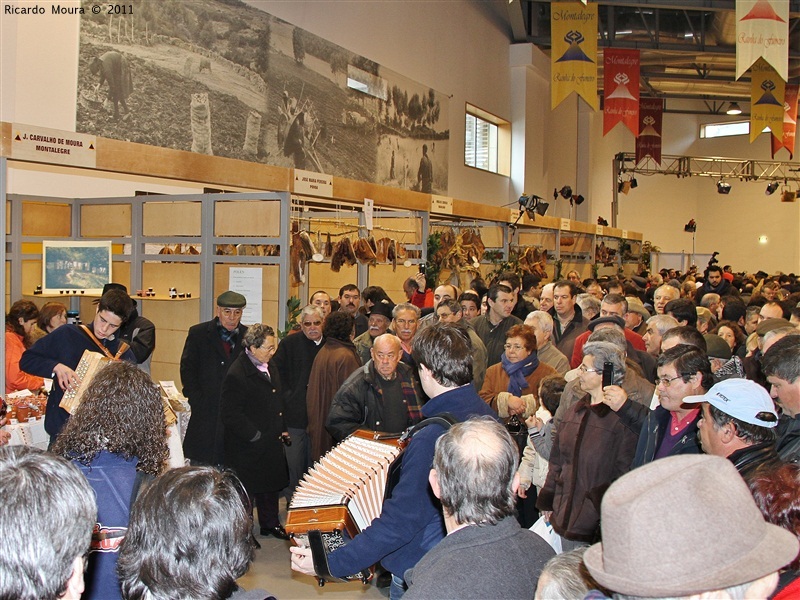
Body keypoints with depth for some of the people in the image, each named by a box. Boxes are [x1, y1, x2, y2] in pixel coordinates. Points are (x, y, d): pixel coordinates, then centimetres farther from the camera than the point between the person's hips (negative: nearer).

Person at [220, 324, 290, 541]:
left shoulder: (270, 367, 6)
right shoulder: (236, 375, -23)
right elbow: (230, 414, -23)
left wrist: (282, 429, 11)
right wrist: (255, 435, -19)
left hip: (272, 442, 8)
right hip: (247, 447, -8)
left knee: (271, 483, 20)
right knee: (245, 489, 7)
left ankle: (270, 523, 38)